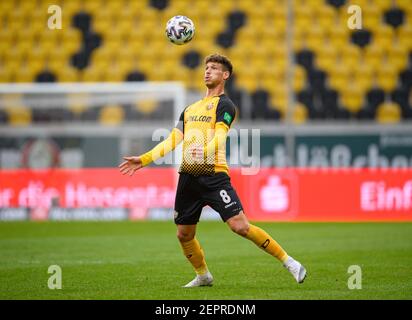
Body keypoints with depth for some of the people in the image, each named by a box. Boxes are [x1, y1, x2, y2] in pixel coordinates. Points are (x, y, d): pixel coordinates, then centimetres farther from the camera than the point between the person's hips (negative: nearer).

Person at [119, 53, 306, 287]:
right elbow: (172, 141, 23)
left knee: (240, 226, -17)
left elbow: (220, 136, -17)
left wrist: (205, 151, -38)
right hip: (188, 177, 7)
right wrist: (143, 160, 15)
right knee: (184, 235, 10)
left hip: (213, 175, -7)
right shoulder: (190, 109, 23)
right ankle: (203, 276, 33)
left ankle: (289, 262, -8)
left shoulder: (225, 105, -1)